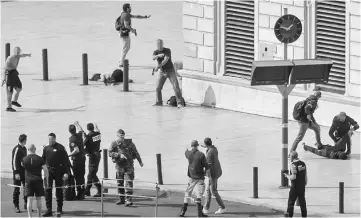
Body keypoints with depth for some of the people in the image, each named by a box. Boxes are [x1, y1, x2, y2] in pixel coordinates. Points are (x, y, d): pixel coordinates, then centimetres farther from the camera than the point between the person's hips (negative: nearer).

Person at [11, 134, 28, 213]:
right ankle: (16, 206, 6)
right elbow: (14, 161, -15)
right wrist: (16, 173, -18)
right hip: (18, 172, -7)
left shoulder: (24, 148, 11)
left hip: (24, 171, 7)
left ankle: (26, 204, 15)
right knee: (17, 189, 0)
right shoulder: (16, 149, -13)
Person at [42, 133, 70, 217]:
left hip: (58, 172, -3)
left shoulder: (61, 148, -4)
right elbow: (43, 160, 14)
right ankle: (49, 209, -2)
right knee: (48, 190, -4)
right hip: (48, 171, 3)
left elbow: (66, 161, -5)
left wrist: (66, 173, -12)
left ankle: (59, 209, 17)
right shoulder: (46, 148, 8)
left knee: (59, 190, 6)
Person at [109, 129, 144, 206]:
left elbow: (136, 152, 10)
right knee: (119, 183, 8)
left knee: (129, 183, -11)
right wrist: (119, 155, -25)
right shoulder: (114, 144, 0)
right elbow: (110, 153, -13)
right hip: (119, 166, 2)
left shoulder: (129, 143, 0)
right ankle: (121, 199, 20)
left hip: (128, 165, -2)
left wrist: (140, 162, 15)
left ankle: (128, 199, -13)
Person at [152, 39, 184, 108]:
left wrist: (158, 67, -40)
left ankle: (180, 103, -14)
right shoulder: (155, 52, -4)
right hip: (162, 72, 4)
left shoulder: (167, 50, -16)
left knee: (176, 87, -14)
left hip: (171, 71, -4)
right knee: (158, 88, 2)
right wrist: (158, 55, -48)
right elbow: (153, 58, -27)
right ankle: (159, 102, 21)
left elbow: (165, 60, -29)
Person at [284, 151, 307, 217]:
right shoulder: (303, 164, 6)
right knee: (302, 203, 10)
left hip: (295, 187, -6)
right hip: (302, 187, 6)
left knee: (291, 203, 3)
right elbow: (305, 176, 9)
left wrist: (287, 176, -4)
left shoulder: (293, 165, -15)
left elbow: (294, 177, -22)